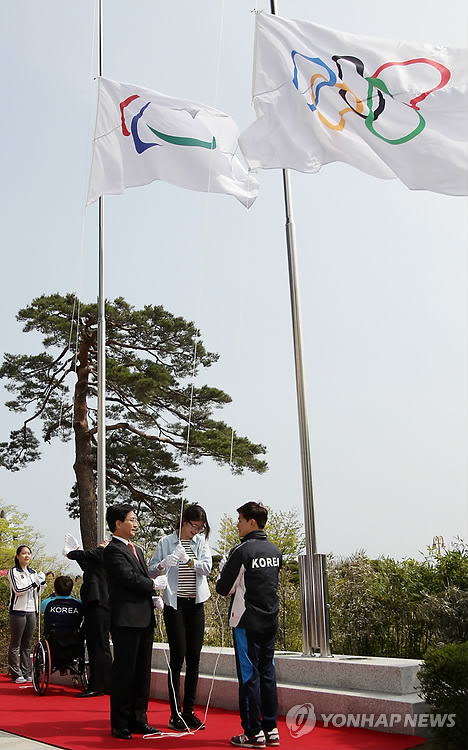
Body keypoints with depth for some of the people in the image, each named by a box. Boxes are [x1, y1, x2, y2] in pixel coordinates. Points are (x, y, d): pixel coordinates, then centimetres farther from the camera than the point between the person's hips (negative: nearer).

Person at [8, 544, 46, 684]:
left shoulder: (33, 572, 13)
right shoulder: (14, 572, -4)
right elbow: (18, 590, -13)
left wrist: (42, 582, -1)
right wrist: (34, 583, -20)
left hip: (31, 611, 6)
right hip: (18, 611, -5)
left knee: (27, 644, 7)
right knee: (15, 644, -2)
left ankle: (26, 673, 10)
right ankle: (16, 674, 1)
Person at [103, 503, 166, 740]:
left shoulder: (136, 550, 19)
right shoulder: (113, 550, -10)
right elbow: (130, 578, -19)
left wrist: (153, 597, 2)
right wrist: (154, 584, -6)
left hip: (144, 618, 9)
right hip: (126, 619, -9)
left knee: (142, 672, 13)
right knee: (124, 672, -2)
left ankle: (138, 719, 21)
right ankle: (120, 724, 8)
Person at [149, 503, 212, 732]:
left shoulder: (201, 542, 8)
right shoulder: (167, 542, 0)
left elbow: (207, 567, -6)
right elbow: (150, 571, -2)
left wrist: (189, 560, -24)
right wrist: (163, 564, -24)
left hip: (196, 604, 4)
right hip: (175, 603, -3)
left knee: (194, 657, 5)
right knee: (178, 656, -6)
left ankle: (189, 711, 14)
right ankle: (175, 714, 1)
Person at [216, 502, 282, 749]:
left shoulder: (241, 551, -14)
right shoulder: (275, 550, 7)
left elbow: (222, 588, -10)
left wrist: (223, 571, 9)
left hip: (247, 622, -7)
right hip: (270, 620, 7)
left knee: (249, 675, 1)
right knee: (267, 673, 12)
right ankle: (271, 729, 17)